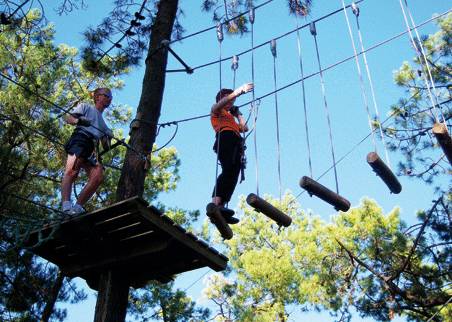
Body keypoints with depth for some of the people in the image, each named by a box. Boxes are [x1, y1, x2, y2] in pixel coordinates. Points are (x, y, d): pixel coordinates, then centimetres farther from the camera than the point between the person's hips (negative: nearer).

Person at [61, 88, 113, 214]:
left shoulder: (103, 124, 37)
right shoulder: (86, 107, 23)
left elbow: (106, 147, 26)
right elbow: (69, 118, 7)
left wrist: (109, 138, 4)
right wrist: (79, 120, -14)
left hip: (91, 149, 6)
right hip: (80, 139, -5)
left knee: (98, 176, -19)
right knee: (72, 171, -26)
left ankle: (78, 207, -20)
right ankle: (66, 205, -40)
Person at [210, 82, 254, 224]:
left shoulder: (231, 118, 42)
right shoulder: (216, 111, 25)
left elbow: (245, 128, 31)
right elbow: (221, 103, 2)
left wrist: (238, 114, 40)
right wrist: (239, 91, -6)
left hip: (236, 143, 7)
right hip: (225, 137, -7)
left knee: (233, 175, -15)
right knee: (228, 170, -30)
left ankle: (220, 207, -32)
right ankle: (215, 204, -46)